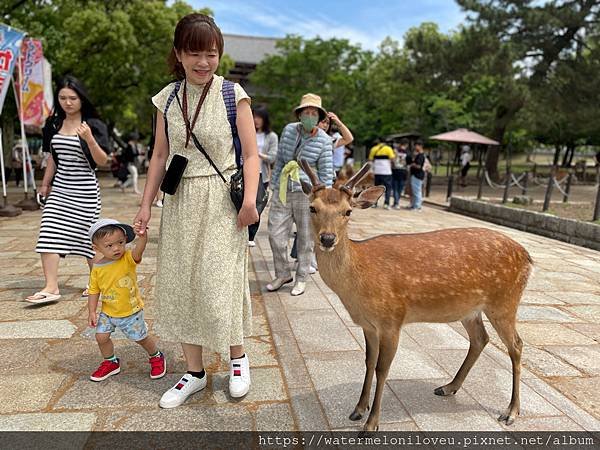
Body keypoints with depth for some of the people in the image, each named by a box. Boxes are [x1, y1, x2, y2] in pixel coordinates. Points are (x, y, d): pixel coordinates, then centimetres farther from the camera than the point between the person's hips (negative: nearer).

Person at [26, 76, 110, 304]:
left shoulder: (94, 125, -5)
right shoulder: (54, 124, 9)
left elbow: (103, 161, -10)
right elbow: (53, 157, 18)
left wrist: (89, 139, -25)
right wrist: (45, 183, 22)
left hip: (85, 188, -5)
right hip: (60, 187, 5)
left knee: (88, 235, 4)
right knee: (49, 233, -7)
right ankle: (51, 287, -5)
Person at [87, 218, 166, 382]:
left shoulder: (128, 258, -19)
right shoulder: (97, 269, -10)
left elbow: (139, 250, -42)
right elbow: (94, 291, 1)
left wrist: (142, 237, -62)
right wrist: (92, 311, -4)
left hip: (131, 312, -3)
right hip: (107, 313, 3)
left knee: (141, 338, 10)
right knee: (101, 336, 5)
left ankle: (156, 357, 37)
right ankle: (111, 363, 33)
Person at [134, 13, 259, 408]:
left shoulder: (233, 94, -3)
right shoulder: (168, 98, 9)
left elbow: (251, 155, -5)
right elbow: (160, 156, 13)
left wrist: (250, 200, -18)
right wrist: (146, 205, 9)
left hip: (221, 203, -4)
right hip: (180, 204, 5)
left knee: (220, 283, -3)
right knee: (180, 285, 7)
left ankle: (238, 358, 25)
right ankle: (195, 372, 24)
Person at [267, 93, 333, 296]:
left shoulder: (324, 140, -6)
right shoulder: (288, 130, 4)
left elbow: (326, 172, -5)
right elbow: (279, 160, 11)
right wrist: (274, 185, 12)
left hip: (306, 192, -3)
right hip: (282, 191, 3)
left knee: (305, 238, 6)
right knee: (276, 234, 4)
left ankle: (301, 278, 22)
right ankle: (282, 274, 24)